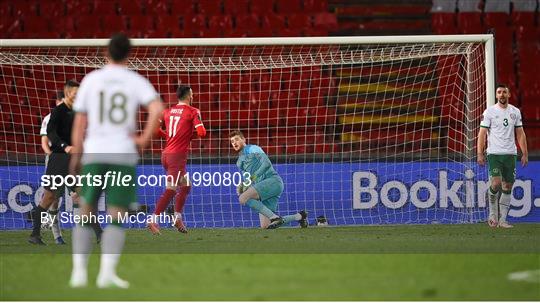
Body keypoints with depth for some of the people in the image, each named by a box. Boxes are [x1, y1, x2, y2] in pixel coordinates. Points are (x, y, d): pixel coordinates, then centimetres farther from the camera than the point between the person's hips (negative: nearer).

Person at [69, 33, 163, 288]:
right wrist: (145, 138, -5)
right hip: (124, 155, -1)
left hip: (94, 153, 1)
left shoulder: (91, 80, 6)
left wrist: (76, 156, 11)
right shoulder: (136, 81, 4)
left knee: (86, 213, 11)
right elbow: (157, 108, -13)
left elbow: (80, 122, 5)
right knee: (116, 218, 2)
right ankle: (107, 272, -13)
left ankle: (79, 271, 3)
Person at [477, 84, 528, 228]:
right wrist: (480, 153, -11)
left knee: (508, 187, 3)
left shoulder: (515, 112, 9)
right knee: (496, 183, -17)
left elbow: (520, 133, 12)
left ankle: (502, 219, 9)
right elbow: (482, 133, -4)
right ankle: (493, 213, 5)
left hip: (510, 154, 4)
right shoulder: (489, 112, -2)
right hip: (494, 153, -4)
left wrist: (525, 153, 6)